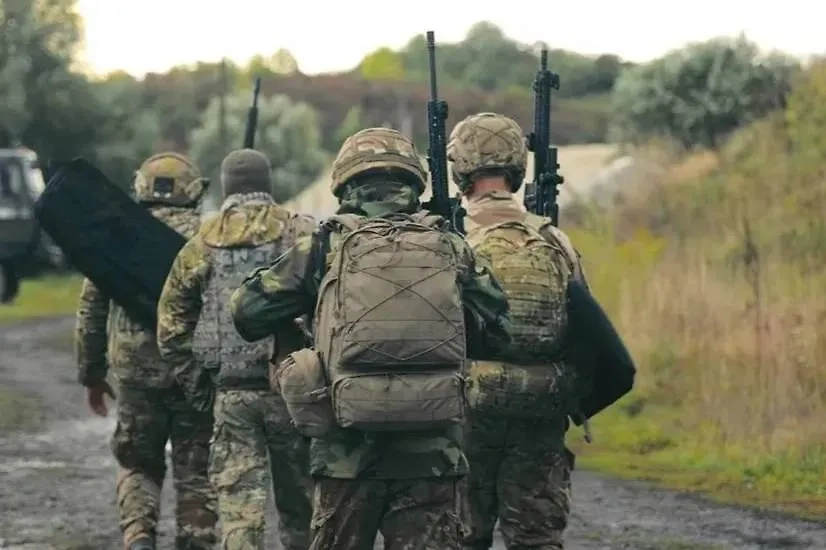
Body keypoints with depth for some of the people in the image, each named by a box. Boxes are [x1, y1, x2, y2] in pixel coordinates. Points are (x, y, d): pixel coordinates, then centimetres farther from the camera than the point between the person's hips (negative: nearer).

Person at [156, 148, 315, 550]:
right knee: (299, 501, 9)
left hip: (230, 393, 1)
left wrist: (197, 388, 15)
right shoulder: (302, 235, -2)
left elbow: (171, 328, 8)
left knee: (238, 502, 1)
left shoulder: (200, 246, 7)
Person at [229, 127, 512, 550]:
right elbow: (496, 333, 13)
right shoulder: (451, 249, 7)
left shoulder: (326, 247, 3)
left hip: (348, 449, -1)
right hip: (434, 450, 1)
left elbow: (249, 313, 6)